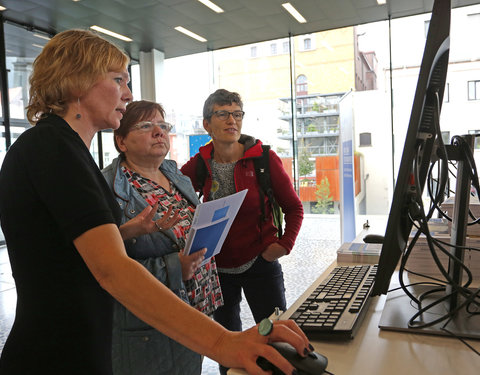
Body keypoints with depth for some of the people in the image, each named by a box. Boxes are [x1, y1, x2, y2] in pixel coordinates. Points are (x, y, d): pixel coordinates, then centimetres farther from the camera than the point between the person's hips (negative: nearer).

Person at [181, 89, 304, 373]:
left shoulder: (264, 158, -8)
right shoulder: (199, 165, -3)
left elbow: (294, 208, -2)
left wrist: (285, 243, -16)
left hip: (260, 262, -2)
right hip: (218, 267, 3)